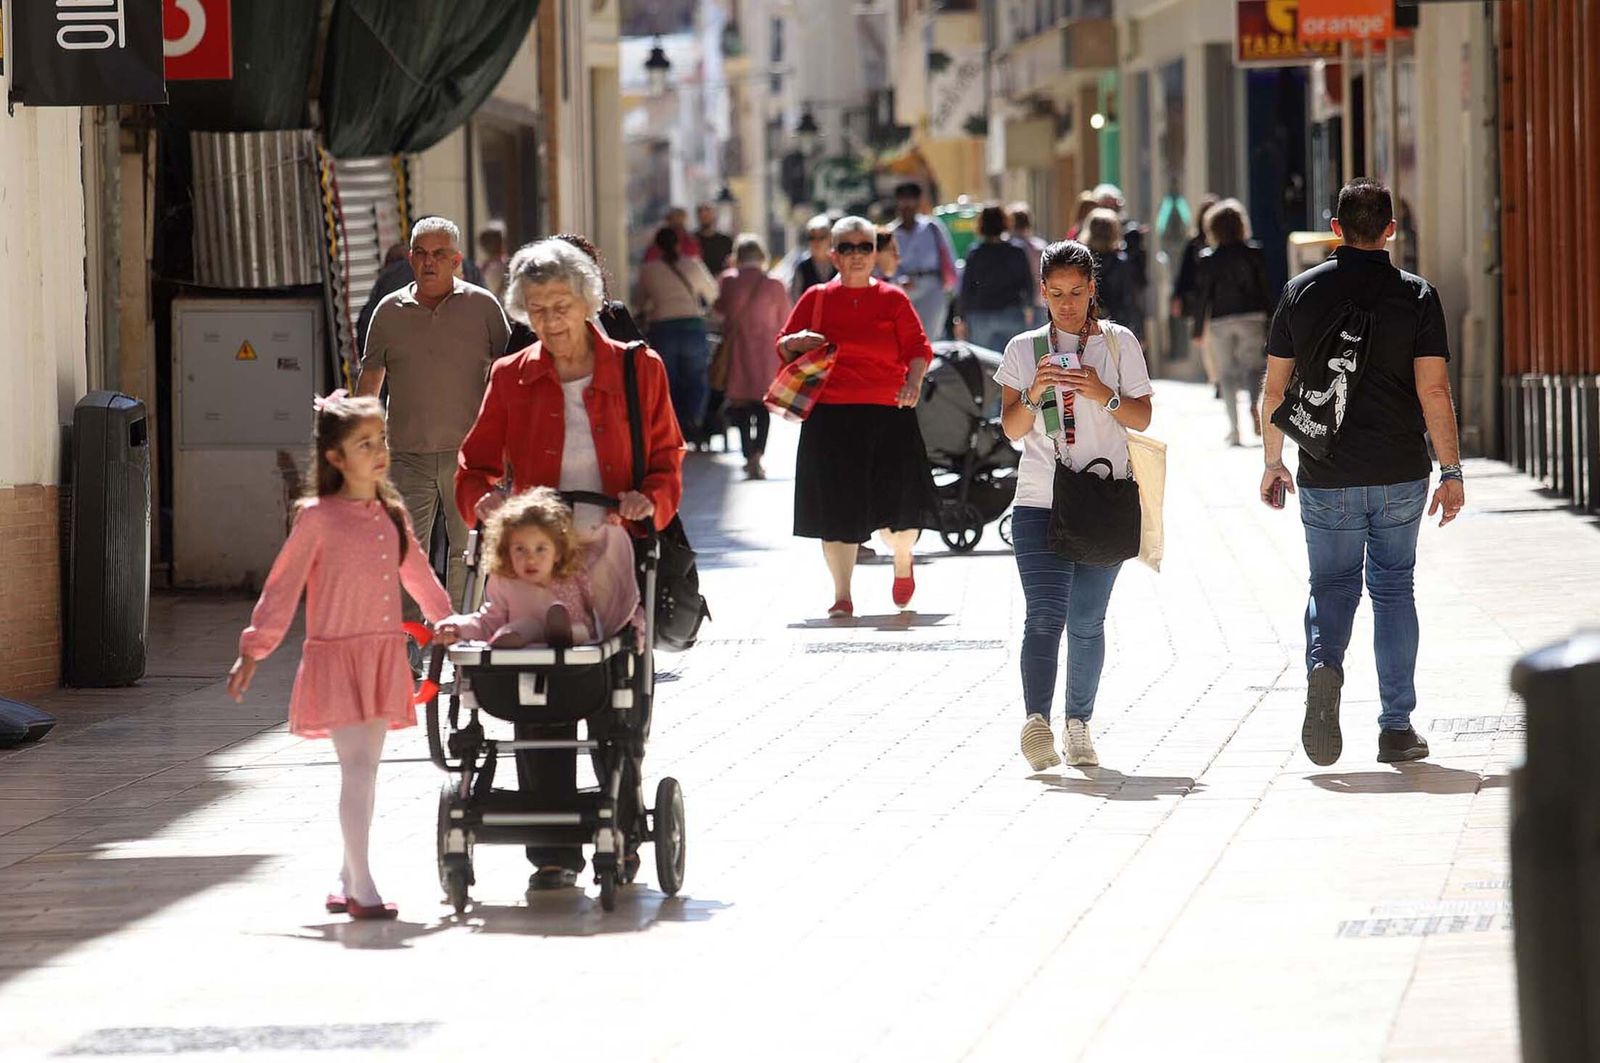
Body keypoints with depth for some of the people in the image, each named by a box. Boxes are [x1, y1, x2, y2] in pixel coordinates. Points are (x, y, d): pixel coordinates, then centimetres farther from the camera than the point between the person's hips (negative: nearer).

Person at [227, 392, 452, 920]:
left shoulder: (391, 514, 10)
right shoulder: (318, 516, -7)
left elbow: (417, 574, 24)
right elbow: (282, 585, -5)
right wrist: (254, 649, -7)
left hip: (384, 654, 6)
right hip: (336, 655, -6)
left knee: (365, 769, 10)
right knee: (357, 766, -13)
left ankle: (347, 881, 19)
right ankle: (361, 886, -13)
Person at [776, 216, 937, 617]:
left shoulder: (892, 299, 7)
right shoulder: (817, 299, 10)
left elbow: (918, 347, 5)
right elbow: (783, 347, 15)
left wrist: (914, 381, -13)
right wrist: (796, 343, -7)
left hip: (888, 415, -1)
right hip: (829, 415, 1)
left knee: (899, 506, -4)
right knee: (836, 507, 0)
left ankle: (903, 564, 28)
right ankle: (842, 596, 10)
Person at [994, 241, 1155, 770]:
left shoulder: (1119, 343, 7)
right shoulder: (1024, 349, 8)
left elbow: (1142, 418, 4)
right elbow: (1011, 428, 6)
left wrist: (1103, 394, -13)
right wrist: (1034, 394, -13)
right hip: (1039, 502, 0)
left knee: (1087, 621, 4)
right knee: (1045, 614, -15)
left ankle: (1078, 725, 14)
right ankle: (1037, 720, -25)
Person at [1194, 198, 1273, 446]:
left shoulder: (1208, 260, -3)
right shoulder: (1255, 254, 0)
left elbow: (1202, 294, -2)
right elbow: (1266, 288, 3)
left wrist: (1199, 326, 6)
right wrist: (1270, 323, 10)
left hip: (1220, 321, -1)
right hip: (1252, 317, 1)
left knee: (1227, 374, 5)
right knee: (1252, 364, 6)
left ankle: (1234, 428, 1)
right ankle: (1254, 404, -25)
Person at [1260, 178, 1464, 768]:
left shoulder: (1301, 292, 1)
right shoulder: (1416, 296, -4)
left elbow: (1275, 390, 4)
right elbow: (1433, 392, -9)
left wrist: (1273, 462, 16)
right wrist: (1452, 471, -3)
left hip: (1326, 477, 1)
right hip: (1400, 475, -1)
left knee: (1332, 584, 13)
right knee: (1393, 587, 12)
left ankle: (1323, 665, -18)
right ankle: (1396, 727, 11)